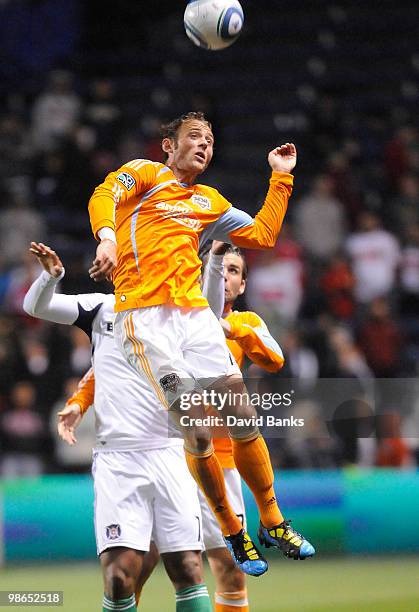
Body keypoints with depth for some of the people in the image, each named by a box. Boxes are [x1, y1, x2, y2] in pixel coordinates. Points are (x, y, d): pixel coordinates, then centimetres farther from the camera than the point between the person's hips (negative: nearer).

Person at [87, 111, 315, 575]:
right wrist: (107, 237, -29)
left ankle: (272, 522, 12)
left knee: (244, 422, -3)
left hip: (195, 312, 5)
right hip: (145, 315, -5)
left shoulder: (210, 202, 26)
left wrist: (281, 178, 29)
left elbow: (262, 235, 29)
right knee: (196, 435, -9)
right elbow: (103, 197, -8)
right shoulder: (145, 173, 11)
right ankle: (232, 533, 4)